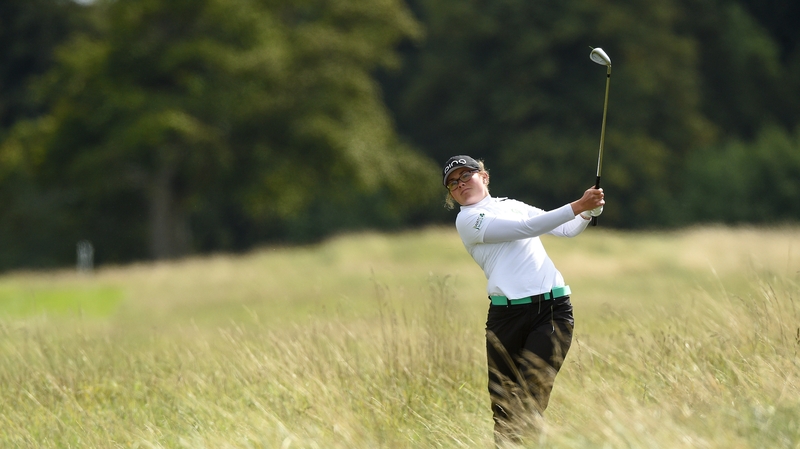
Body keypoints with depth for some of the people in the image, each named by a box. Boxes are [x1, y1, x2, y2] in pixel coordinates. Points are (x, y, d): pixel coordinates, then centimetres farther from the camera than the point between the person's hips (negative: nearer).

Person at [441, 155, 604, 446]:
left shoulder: (512, 205, 20)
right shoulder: (467, 219, 1)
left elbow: (567, 230, 22)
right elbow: (526, 228, -10)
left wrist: (587, 213, 1)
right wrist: (577, 206, -13)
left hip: (553, 310, 3)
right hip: (507, 314, -3)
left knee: (530, 402, -12)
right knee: (502, 407, -2)